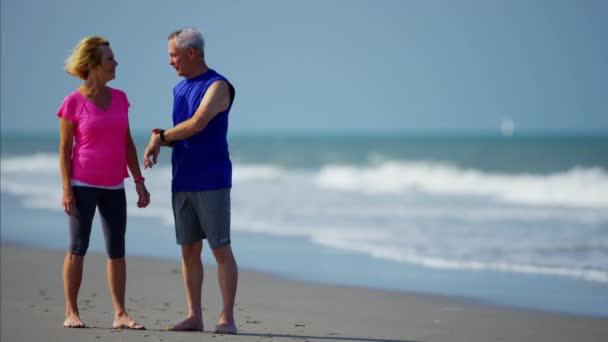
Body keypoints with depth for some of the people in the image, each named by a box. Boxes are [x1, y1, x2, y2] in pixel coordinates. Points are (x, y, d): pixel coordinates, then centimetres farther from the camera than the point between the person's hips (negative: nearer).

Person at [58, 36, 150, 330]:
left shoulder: (119, 98, 5)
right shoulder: (72, 103, -8)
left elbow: (127, 143, 9)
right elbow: (64, 149, -6)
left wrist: (139, 182, 6)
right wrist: (66, 188, -13)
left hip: (113, 187, 5)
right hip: (83, 185, -4)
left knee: (117, 250, 2)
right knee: (78, 248, -3)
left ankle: (120, 314, 4)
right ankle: (71, 312, 4)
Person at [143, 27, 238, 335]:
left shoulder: (218, 86, -9)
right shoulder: (180, 89, 15)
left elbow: (196, 125, -22)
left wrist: (161, 136, -9)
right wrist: (158, 141, -2)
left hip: (212, 182, -7)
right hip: (182, 183, 7)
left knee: (221, 249, -5)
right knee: (189, 250, 6)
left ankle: (227, 318, -2)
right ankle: (194, 316, 11)